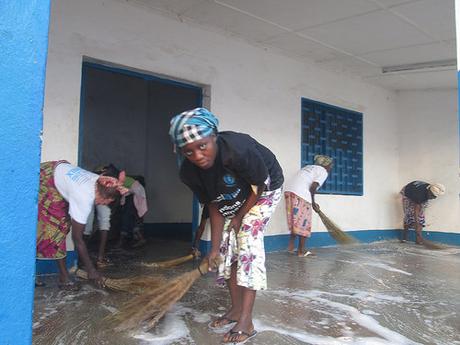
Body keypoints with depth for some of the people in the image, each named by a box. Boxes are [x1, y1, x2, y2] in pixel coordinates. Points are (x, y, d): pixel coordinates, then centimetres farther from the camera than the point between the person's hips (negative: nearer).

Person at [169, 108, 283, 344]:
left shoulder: (238, 149, -41)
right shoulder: (189, 172, -23)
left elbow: (260, 185, -24)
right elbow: (214, 206, -12)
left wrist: (240, 217, -15)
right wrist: (214, 247, -11)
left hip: (265, 190, -5)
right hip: (235, 197, 6)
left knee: (248, 240, -17)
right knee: (227, 244, 2)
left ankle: (246, 321, -12)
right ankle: (236, 308, 18)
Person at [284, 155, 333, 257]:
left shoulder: (308, 167, 29)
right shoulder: (323, 172, 6)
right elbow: (312, 188, -8)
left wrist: (312, 203, 24)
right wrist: (313, 203, 7)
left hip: (289, 191, 8)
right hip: (301, 195, -7)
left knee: (295, 221, 19)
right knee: (304, 223, 5)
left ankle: (291, 245, 19)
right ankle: (301, 251, 12)